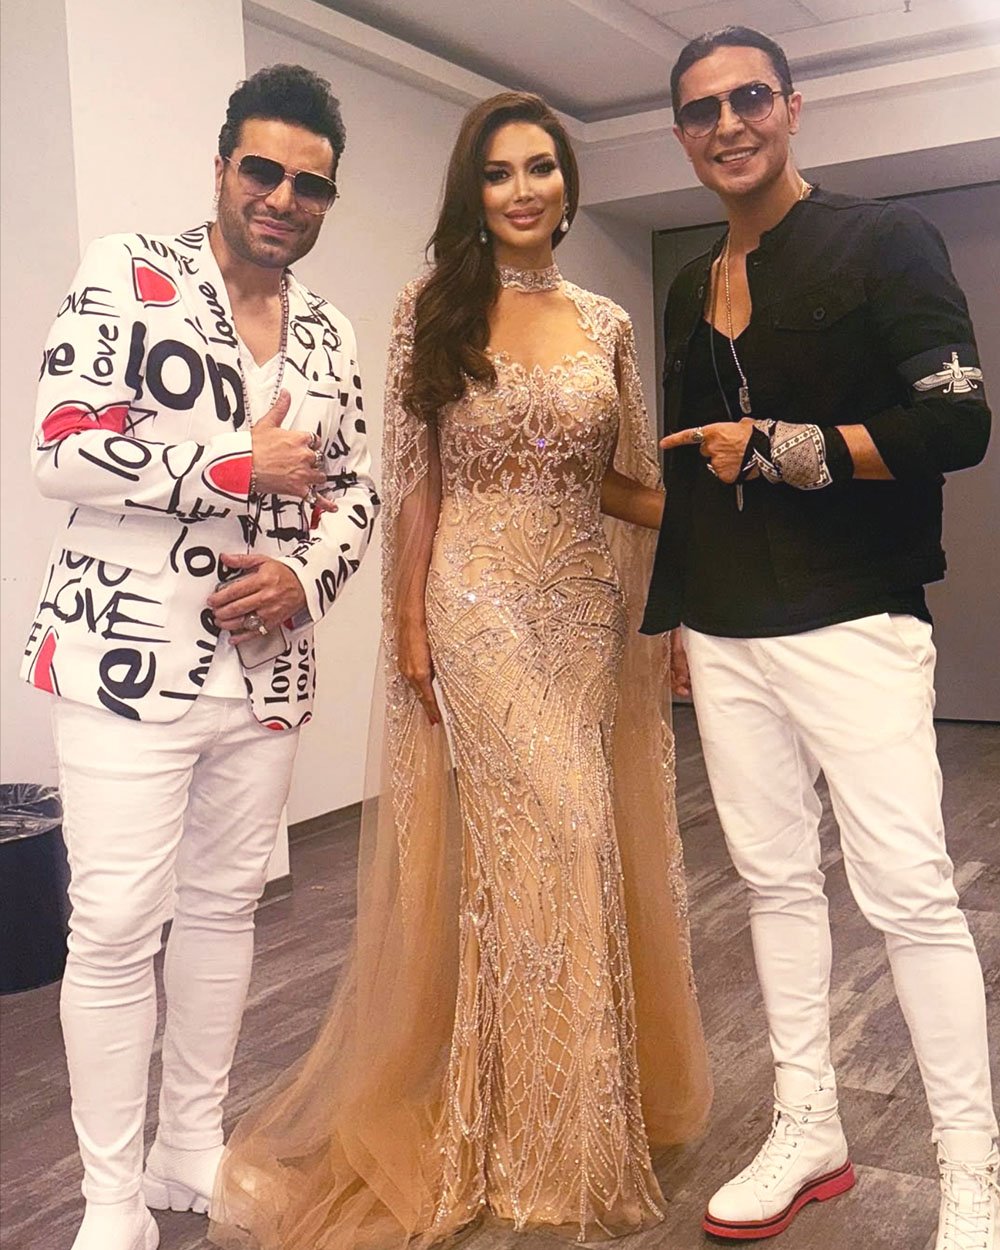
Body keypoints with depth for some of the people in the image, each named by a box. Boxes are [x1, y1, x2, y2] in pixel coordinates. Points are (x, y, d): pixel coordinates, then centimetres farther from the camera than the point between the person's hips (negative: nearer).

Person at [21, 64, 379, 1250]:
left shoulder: (330, 334, 12)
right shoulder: (127, 273, -4)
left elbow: (354, 491, 13)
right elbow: (63, 453, -13)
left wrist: (304, 579, -7)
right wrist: (242, 467, -13)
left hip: (266, 662, 6)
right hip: (128, 657, -5)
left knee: (226, 904, 14)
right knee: (117, 922, -2)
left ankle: (194, 1148, 33)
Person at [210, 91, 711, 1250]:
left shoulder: (607, 323, 10)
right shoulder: (433, 310, 1)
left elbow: (620, 482, 13)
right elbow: (416, 481, -3)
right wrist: (411, 629, -7)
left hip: (589, 604, 4)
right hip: (483, 602, -4)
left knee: (588, 842, 8)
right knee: (553, 840, -6)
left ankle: (599, 1093, 30)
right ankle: (550, 1143, 14)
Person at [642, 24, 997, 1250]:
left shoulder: (881, 241, -2)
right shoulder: (689, 291, 16)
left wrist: (776, 448, -12)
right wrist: (671, 612, 22)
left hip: (851, 626, -5)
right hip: (725, 635, 6)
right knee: (774, 878, 10)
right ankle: (808, 1129, 24)